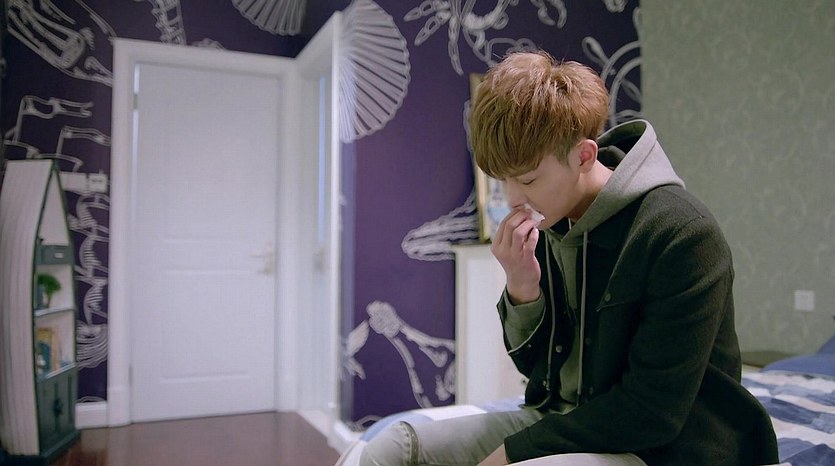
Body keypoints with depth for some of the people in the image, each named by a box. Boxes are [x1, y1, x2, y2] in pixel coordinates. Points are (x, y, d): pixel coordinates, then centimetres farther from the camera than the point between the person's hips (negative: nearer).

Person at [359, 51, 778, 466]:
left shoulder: (680, 233, -21)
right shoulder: (542, 227, -2)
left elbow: (653, 411, -19)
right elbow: (535, 365, 6)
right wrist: (521, 290, -14)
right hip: (561, 421, 6)